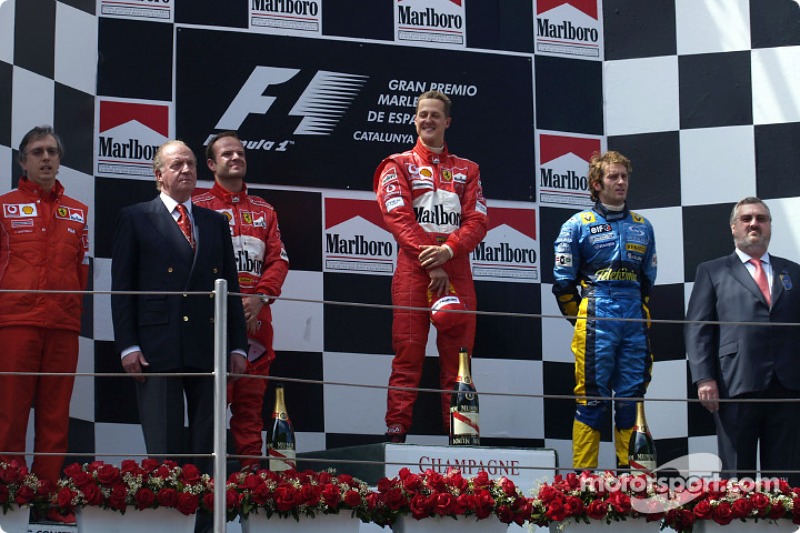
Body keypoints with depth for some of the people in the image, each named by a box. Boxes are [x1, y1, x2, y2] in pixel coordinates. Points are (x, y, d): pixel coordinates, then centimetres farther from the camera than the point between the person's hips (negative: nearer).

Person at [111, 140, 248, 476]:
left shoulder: (215, 223, 18)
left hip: (208, 350, 4)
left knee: (207, 452, 4)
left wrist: (238, 346, 7)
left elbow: (231, 287, 16)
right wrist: (127, 346, -8)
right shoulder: (135, 218, 7)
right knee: (163, 451, -5)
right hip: (158, 350, -4)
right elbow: (121, 287, 2)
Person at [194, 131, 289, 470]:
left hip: (256, 317, 4)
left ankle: (250, 471, 6)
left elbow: (278, 259, 11)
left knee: (251, 403, 5)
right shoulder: (199, 207, 6)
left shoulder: (264, 210, 19)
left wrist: (260, 297, -6)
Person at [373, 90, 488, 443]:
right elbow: (398, 217, -3)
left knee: (457, 358, 1)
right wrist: (431, 265, -14)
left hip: (456, 268, 3)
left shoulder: (467, 170, 18)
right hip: (413, 268, -2)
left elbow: (477, 221, 6)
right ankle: (396, 433, -9)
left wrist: (448, 250, -14)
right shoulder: (398, 165, 10)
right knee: (408, 356, -7)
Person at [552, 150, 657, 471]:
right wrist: (582, 320, 2)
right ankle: (583, 475, -3)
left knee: (631, 396, 5)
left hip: (635, 322, 4)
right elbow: (563, 281, 2)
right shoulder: (579, 225, 3)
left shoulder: (642, 227, 15)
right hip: (597, 321, -4)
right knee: (592, 397, -5)